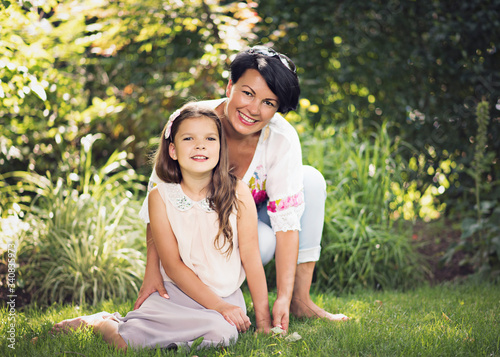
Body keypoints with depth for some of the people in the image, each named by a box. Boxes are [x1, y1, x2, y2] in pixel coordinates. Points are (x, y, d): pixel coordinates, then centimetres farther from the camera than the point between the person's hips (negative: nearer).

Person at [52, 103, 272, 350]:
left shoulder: (237, 193, -3)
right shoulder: (160, 197, -4)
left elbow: (251, 258, -2)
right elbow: (173, 265, -7)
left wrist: (263, 318, -5)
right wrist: (217, 306, -15)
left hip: (226, 294, 1)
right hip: (176, 291, -1)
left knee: (222, 332, -34)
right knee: (129, 342, -28)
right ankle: (101, 323, 9)